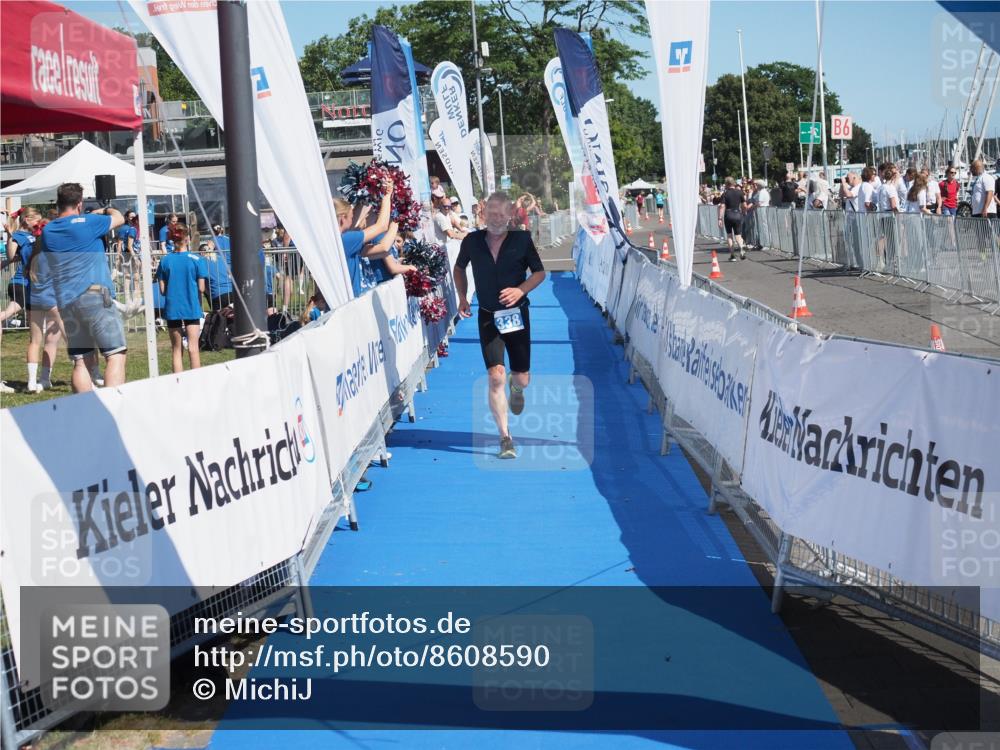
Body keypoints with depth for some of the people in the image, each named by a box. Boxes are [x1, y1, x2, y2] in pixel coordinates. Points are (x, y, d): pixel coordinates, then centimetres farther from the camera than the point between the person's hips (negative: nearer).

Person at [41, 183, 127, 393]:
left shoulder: (47, 231, 12)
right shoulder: (86, 223, -5)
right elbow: (119, 218, 9)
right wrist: (106, 210, 31)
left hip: (65, 302, 7)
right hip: (95, 295, -7)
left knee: (79, 361, 8)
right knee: (116, 355, -8)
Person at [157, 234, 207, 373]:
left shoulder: (165, 261, 0)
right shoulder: (196, 260, -6)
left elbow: (162, 289, 0)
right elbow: (201, 288, -6)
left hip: (172, 309, 2)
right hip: (192, 309, -2)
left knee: (176, 350, 9)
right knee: (193, 348, -1)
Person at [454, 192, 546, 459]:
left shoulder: (521, 239, -5)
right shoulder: (472, 241, 0)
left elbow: (539, 272, 3)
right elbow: (459, 268, 18)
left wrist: (521, 289, -15)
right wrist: (462, 297, 6)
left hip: (516, 315, 0)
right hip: (488, 317, 0)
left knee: (522, 379, 6)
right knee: (496, 377, -13)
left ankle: (516, 389, 47)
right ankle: (505, 439, -7)